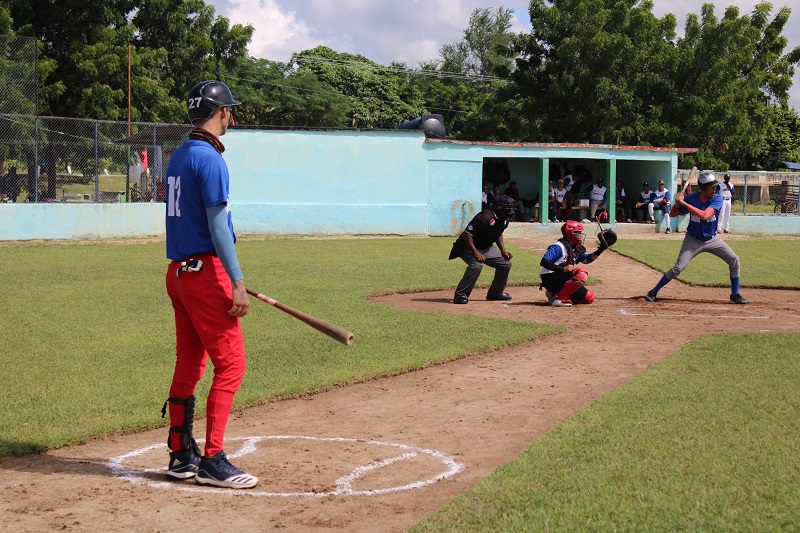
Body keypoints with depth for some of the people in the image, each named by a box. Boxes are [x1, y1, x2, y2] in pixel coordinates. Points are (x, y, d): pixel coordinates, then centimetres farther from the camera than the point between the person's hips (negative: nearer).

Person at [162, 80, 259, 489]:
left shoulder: (178, 157, 16)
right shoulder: (210, 159, -12)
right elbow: (217, 226, -18)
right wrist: (238, 283, -18)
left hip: (178, 271, 10)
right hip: (205, 272, -10)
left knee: (189, 363, 14)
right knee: (230, 363, -5)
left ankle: (181, 456, 20)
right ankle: (212, 461, -5)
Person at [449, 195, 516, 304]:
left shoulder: (505, 219, -2)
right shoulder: (485, 217, -30)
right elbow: (466, 233, -30)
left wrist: (503, 250, 6)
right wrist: (475, 253, -33)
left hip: (486, 247, 9)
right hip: (469, 247, -9)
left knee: (506, 263, 5)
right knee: (476, 265, -34)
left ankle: (495, 292, 21)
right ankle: (460, 295, -25)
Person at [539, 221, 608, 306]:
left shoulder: (576, 249, 13)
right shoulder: (559, 247, -15)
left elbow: (586, 259, 18)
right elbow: (544, 262, -24)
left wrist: (600, 250, 5)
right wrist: (563, 269, -31)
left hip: (562, 280, 9)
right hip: (550, 279, -9)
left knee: (589, 298, 4)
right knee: (581, 274, -27)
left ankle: (555, 294, 9)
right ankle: (559, 298, -22)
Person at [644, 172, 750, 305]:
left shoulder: (717, 199, -16)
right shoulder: (691, 198, -13)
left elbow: (704, 215, -32)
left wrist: (684, 203, -34)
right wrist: (677, 203, -24)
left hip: (712, 239, 2)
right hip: (693, 240, -2)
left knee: (734, 260, -4)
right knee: (678, 268, -12)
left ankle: (735, 295, 9)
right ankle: (653, 292, 1)